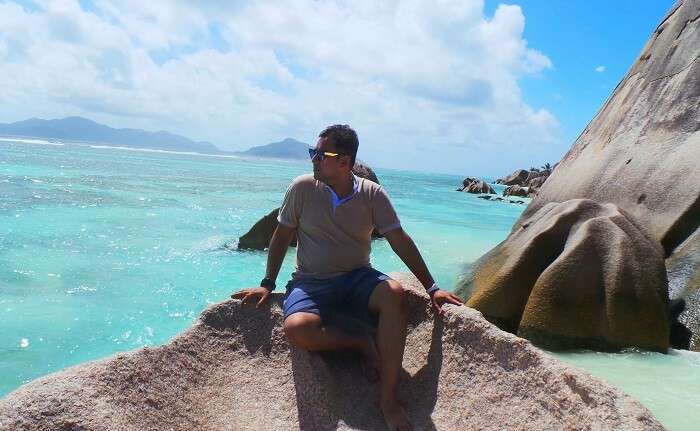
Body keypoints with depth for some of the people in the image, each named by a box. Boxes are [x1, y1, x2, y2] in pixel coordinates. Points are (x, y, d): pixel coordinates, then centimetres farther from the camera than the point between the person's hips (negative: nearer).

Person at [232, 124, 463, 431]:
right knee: (296, 329, -33)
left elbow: (400, 242, -3)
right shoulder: (302, 188, -6)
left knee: (394, 293, -33)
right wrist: (267, 284, 1)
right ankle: (363, 343, -7)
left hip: (357, 278, 1)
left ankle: (388, 399, -24)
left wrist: (431, 288, -6)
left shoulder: (372, 194, -5)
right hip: (311, 282, 0)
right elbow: (282, 236, 4)